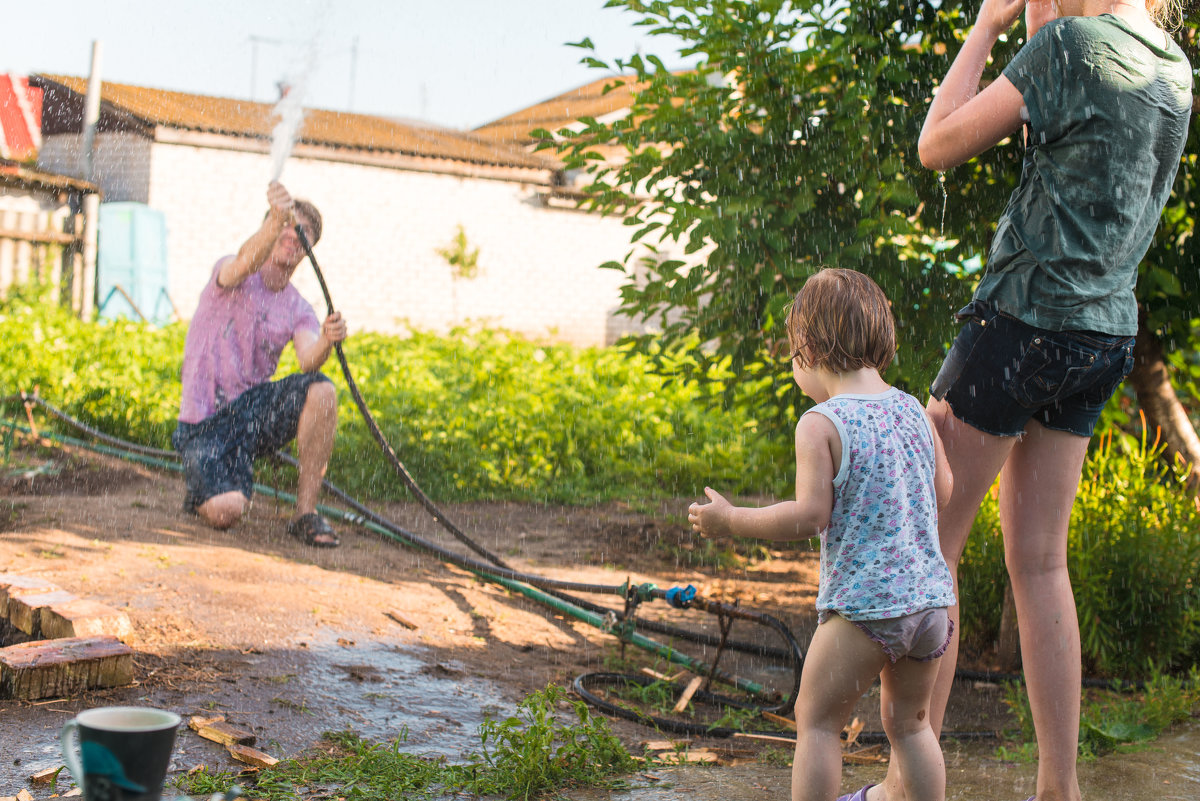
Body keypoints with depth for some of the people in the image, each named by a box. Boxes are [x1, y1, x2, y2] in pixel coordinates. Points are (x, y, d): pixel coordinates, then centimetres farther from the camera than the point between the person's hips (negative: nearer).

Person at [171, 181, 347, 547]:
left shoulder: (299, 310, 7)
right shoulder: (231, 275, -3)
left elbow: (308, 360, -14)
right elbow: (247, 261, -30)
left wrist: (326, 341, -38)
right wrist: (277, 219, -50)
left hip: (255, 412, 4)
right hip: (206, 422, -4)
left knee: (321, 390, -26)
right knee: (225, 512, -27)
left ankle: (306, 514, -16)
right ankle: (203, 491, 14)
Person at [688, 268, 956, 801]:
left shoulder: (821, 424, -11)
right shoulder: (913, 410, 7)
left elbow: (810, 516, -16)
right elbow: (943, 492, 16)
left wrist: (730, 521, -5)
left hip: (862, 603, -6)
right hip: (930, 597, 6)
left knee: (817, 719, 7)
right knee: (909, 722, 21)